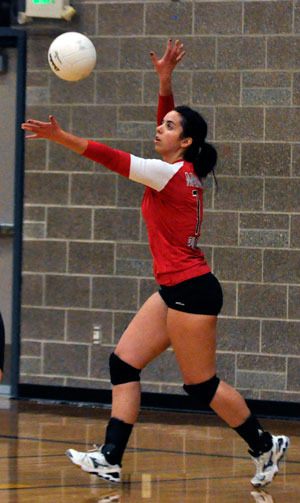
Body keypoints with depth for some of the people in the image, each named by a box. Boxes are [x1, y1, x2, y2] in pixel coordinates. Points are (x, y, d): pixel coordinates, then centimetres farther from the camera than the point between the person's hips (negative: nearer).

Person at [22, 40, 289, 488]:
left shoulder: (173, 174, -16)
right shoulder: (182, 172, 9)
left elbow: (114, 160, -22)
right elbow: (167, 120, 22)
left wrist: (60, 137, -25)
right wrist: (165, 80, 10)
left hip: (191, 291, -10)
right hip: (175, 290, 10)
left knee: (202, 385, -1)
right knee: (123, 363, 3)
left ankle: (265, 446, 14)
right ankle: (110, 459, -1)